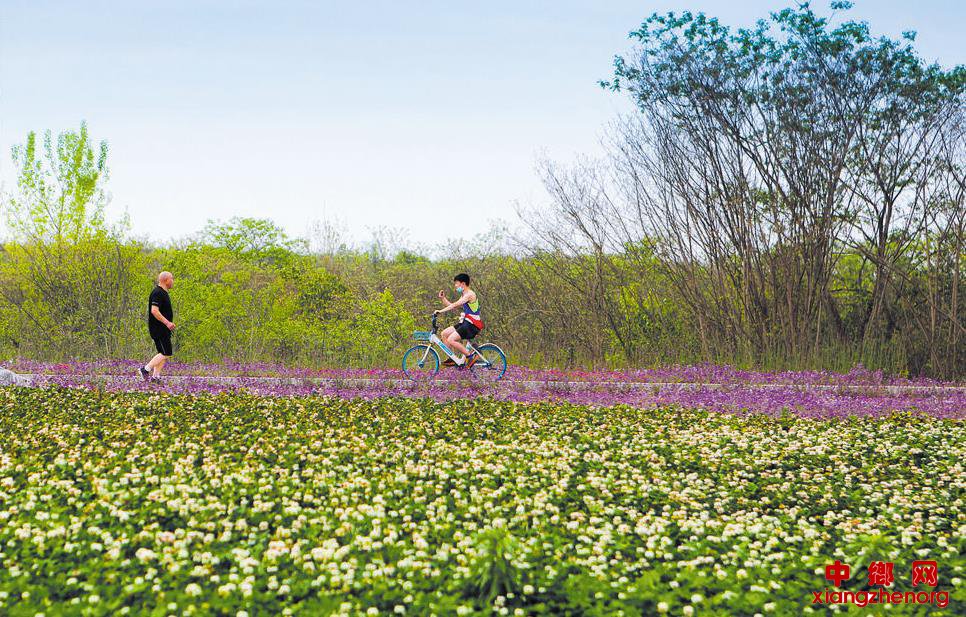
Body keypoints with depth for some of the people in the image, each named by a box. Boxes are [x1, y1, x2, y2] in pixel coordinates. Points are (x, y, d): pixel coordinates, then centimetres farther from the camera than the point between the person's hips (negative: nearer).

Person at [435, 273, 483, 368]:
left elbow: (455, 305, -25)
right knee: (444, 334, 6)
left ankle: (471, 355, -10)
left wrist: (441, 311, -30)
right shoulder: (464, 296, 17)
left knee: (451, 340, -20)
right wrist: (443, 299, 5)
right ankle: (452, 358, 11)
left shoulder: (470, 294, -15)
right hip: (465, 322, 10)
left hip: (472, 325, -10)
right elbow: (451, 306, 17)